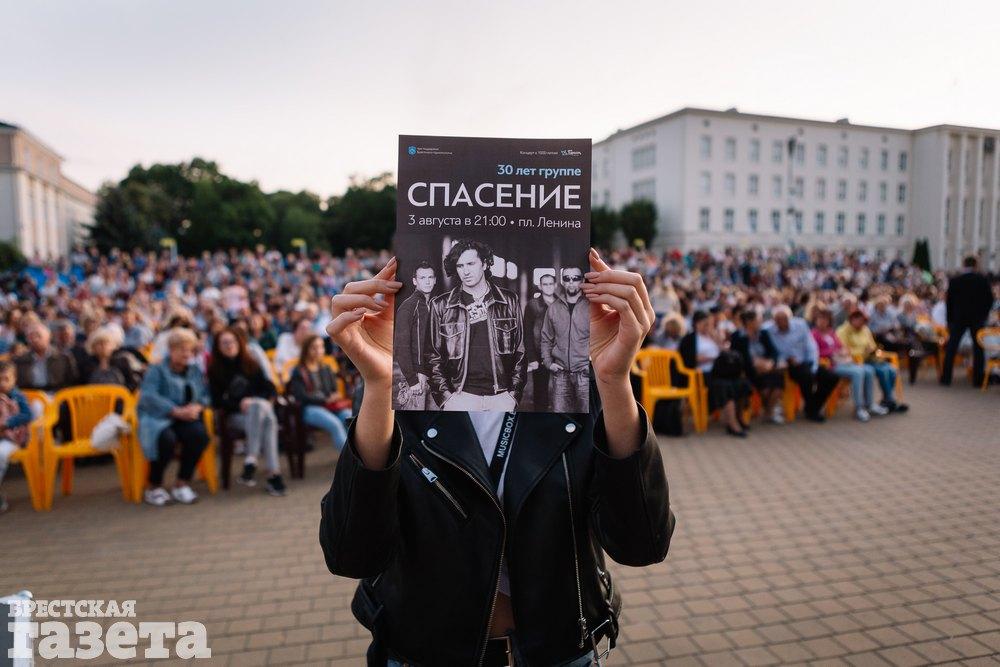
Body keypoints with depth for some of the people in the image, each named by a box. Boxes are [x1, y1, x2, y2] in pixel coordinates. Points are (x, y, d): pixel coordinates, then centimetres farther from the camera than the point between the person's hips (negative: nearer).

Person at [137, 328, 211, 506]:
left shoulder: (195, 371, 18)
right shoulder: (156, 370, 3)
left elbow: (205, 396, 11)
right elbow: (148, 397, -13)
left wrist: (197, 407, -14)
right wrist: (177, 411, -23)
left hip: (186, 419, 4)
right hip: (157, 418, -3)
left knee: (200, 434, -29)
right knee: (167, 438, -36)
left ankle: (182, 484, -12)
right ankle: (153, 487, -12)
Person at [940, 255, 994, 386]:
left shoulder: (954, 281, -3)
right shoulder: (983, 280, -2)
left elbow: (948, 302, -1)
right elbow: (990, 299, -1)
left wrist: (950, 320, 7)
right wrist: (984, 314, 11)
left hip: (958, 318, 0)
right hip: (978, 318, 0)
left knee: (951, 347, 5)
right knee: (978, 348, 7)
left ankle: (946, 378, 3)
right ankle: (978, 379, 7)